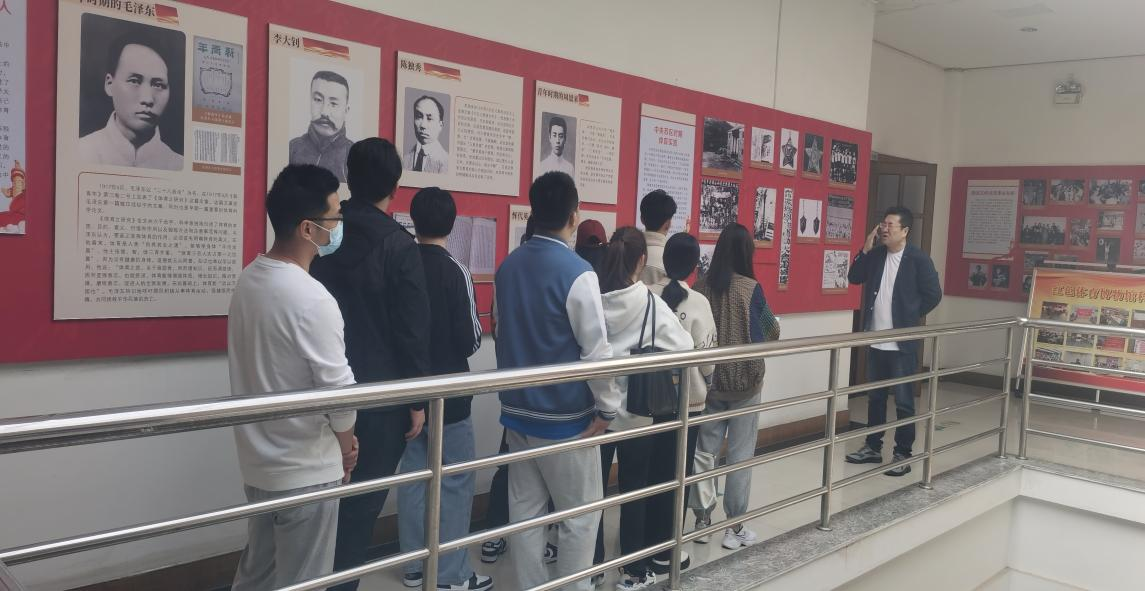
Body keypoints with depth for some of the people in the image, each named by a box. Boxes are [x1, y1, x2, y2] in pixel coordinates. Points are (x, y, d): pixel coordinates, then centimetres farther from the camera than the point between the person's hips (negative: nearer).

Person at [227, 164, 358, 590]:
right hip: (306, 468, -8)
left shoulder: (249, 279, 1)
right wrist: (347, 442, -1)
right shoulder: (311, 300, -24)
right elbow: (339, 389, -21)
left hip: (259, 458, 8)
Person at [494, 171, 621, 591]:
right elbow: (596, 348, -17)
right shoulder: (576, 271, -16)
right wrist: (608, 406, -6)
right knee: (579, 515, 8)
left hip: (517, 410, 6)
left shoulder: (508, 267, 4)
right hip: (565, 416, -6)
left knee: (525, 511, 13)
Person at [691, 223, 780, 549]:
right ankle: (734, 528, 14)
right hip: (745, 381, -3)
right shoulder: (750, 288, -12)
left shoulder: (701, 286, -4)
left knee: (705, 451, 13)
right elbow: (768, 333, -5)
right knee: (740, 455, 6)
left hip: (710, 380, 3)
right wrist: (776, 326, 17)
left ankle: (703, 520, 21)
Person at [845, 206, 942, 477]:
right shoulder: (876, 254, 6)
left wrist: (912, 316, -1)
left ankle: (903, 455, 11)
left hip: (902, 343, -6)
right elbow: (854, 278, 4)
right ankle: (872, 447, 27)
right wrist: (866, 249, -5)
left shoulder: (918, 258, -10)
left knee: (903, 401, 2)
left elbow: (933, 294, -7)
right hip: (876, 341, 6)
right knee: (875, 397, 15)